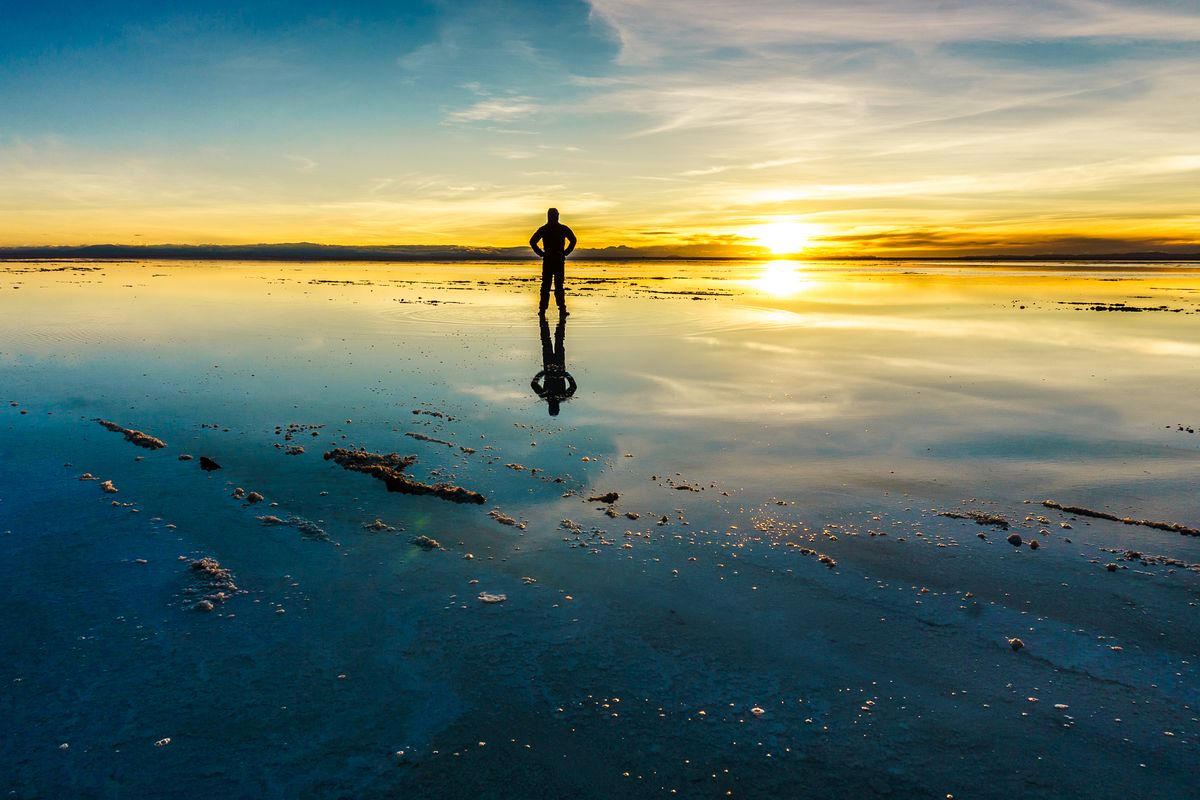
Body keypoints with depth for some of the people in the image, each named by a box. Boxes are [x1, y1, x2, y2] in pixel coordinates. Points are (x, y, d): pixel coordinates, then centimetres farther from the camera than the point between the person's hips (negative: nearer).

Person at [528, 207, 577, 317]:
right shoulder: (563, 228, 1)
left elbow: (532, 241, 0)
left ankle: (542, 310, 1)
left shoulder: (543, 229, 4)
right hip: (559, 259, -1)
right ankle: (562, 309, -4)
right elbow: (573, 240, -6)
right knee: (559, 285, 1)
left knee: (545, 285, 5)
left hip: (547, 260, 1)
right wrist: (565, 252, 0)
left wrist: (540, 253, 4)